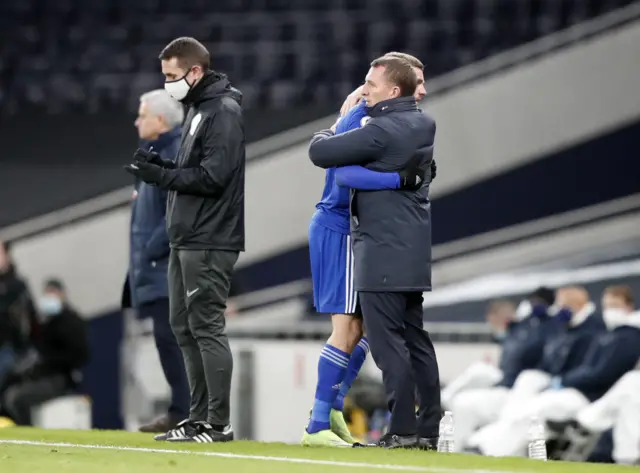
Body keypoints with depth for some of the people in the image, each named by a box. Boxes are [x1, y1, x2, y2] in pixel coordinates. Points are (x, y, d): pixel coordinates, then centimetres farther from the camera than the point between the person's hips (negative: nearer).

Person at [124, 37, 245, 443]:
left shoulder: (224, 112, -14)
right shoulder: (198, 108, 17)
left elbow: (213, 176, -20)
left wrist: (161, 176, -16)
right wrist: (160, 165, 4)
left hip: (210, 241, -10)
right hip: (186, 238, 10)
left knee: (206, 327, -8)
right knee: (184, 326, 12)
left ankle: (219, 423, -5)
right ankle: (200, 417, 18)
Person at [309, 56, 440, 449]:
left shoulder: (381, 132, -17)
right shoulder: (424, 125, 9)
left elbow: (320, 152, -14)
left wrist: (326, 133, 9)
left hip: (385, 251, -9)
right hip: (414, 250, 9)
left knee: (387, 341, -6)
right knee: (414, 338, 13)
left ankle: (403, 428, -8)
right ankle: (430, 427, 14)